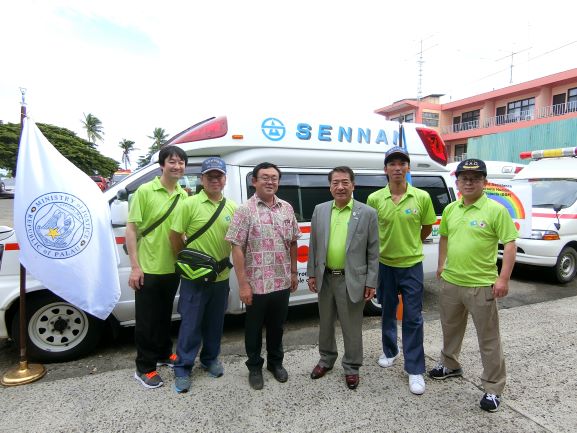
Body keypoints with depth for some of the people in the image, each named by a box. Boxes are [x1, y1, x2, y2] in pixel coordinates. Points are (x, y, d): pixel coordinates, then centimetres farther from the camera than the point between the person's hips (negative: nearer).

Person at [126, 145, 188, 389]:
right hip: (148, 269, -5)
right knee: (146, 320, 7)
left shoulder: (183, 195, 4)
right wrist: (135, 267, -14)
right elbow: (131, 229, -10)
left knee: (164, 316, 21)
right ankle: (144, 368, 22)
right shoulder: (145, 191, -11)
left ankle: (164, 354, 39)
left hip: (172, 268, 5)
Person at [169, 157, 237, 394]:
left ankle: (210, 358, 39)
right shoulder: (190, 204, -10)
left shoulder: (232, 207, 3)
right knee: (191, 324, 6)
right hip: (194, 278, -4)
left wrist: (227, 260, 5)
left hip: (221, 277, 4)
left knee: (215, 322, 19)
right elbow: (175, 236, -6)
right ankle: (183, 368, 23)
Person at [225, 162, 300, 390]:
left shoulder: (287, 208, 4)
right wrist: (243, 284, -15)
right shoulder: (245, 210, -10)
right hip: (256, 284, -4)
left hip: (283, 282, 4)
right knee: (254, 327, 14)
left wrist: (294, 272, 11)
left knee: (277, 325, 19)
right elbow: (237, 249, -13)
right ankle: (254, 367, 34)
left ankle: (275, 362, 41)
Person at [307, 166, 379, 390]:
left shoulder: (367, 213, -6)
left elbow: (373, 252, -4)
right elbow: (313, 245, 8)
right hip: (325, 278, 4)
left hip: (352, 281, -3)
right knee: (325, 323, 19)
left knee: (352, 328, 10)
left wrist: (371, 283, -6)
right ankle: (326, 359, 41)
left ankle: (351, 368, 31)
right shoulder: (320, 210, 3)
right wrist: (312, 273, 5)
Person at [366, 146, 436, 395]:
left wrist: (410, 246, 11)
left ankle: (415, 370, 16)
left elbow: (426, 229, 6)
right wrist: (388, 246, 6)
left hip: (412, 265, -1)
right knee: (388, 312, 18)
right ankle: (389, 351, 41)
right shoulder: (375, 199, -8)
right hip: (385, 264, 2)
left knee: (413, 318, 3)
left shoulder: (422, 197, -8)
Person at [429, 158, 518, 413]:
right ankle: (450, 365, 45)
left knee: (488, 339, 7)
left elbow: (510, 244, -12)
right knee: (450, 329, 23)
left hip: (481, 286, -6)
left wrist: (503, 278, -17)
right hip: (450, 282, 6)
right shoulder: (450, 209, 6)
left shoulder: (496, 210, -11)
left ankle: (493, 388, 23)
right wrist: (441, 264, 16)